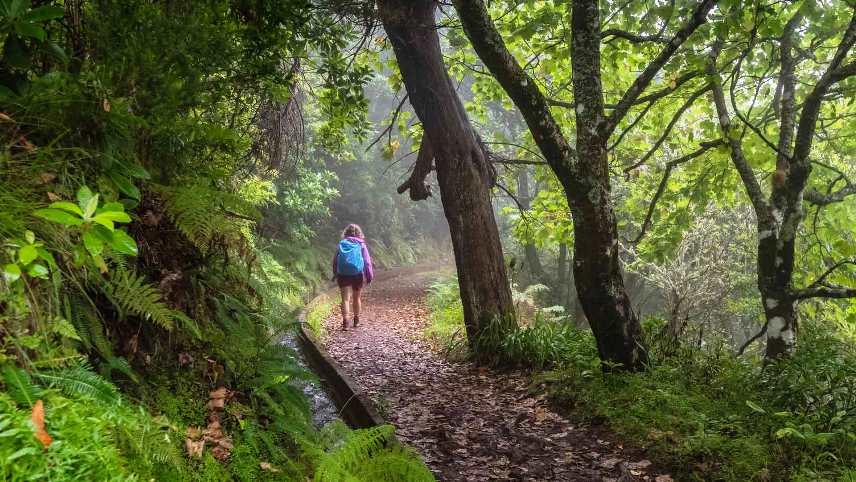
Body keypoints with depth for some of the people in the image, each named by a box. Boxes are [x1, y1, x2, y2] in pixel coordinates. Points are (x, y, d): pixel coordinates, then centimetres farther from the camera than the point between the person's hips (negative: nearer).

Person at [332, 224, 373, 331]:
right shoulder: (361, 245, 1)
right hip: (358, 274, 0)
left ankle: (345, 322, -16)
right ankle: (356, 321, 30)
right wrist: (369, 276, 2)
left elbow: (335, 261, 7)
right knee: (356, 298, 17)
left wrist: (335, 274, 15)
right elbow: (367, 261, -2)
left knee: (345, 299, -2)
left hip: (343, 275, 0)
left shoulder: (341, 244, 5)